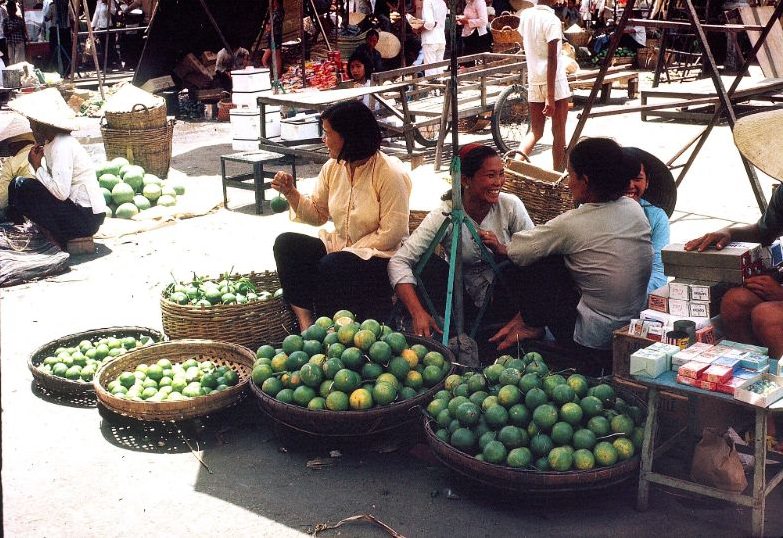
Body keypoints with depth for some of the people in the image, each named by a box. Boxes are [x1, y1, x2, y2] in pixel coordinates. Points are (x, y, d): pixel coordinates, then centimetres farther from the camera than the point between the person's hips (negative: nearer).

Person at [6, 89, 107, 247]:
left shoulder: (63, 146, -16)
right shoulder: (52, 143, 13)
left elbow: (61, 191, -25)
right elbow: (54, 184, 12)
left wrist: (38, 167, -12)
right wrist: (37, 166, -1)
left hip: (86, 218, -10)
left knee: (19, 186, -11)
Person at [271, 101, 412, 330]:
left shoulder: (390, 173, -16)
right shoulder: (332, 167, 5)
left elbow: (391, 234, -18)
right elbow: (318, 214, 14)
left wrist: (348, 251, -17)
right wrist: (291, 193, -2)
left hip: (380, 257, -7)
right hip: (339, 248, 7)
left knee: (330, 266, -34)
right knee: (286, 244, -15)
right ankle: (305, 324, -22)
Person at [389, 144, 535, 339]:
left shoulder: (510, 206, -10)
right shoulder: (444, 215, -15)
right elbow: (399, 262, -22)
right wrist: (418, 313, -34)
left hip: (502, 303, 0)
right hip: (464, 305, 0)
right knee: (426, 263, -22)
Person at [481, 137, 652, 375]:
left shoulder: (572, 224, -20)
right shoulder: (634, 209, 0)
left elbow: (519, 251, -6)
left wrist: (502, 247, 20)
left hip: (596, 342, -8)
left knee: (536, 262, 1)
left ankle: (531, 325, 21)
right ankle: (527, 319, 21)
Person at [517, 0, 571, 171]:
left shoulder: (525, 15, 4)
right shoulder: (551, 20, -15)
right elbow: (552, 59, -19)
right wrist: (550, 97, -20)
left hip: (534, 81, 6)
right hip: (555, 82, -6)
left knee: (535, 131, 13)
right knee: (559, 134, 4)